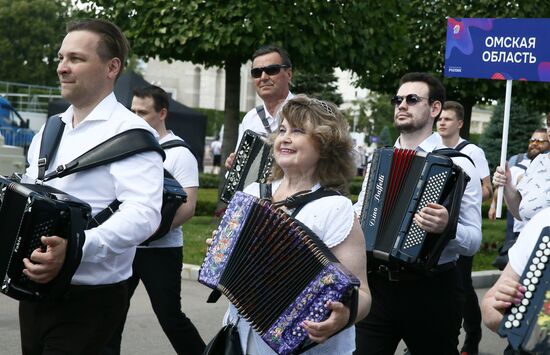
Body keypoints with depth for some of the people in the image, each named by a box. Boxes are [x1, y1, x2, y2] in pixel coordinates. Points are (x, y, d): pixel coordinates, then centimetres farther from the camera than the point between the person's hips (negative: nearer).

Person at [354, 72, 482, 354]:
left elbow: (474, 240, -10)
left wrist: (447, 227, -30)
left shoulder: (458, 165, -5)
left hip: (431, 291, -4)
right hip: (376, 284, 4)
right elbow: (359, 214, 20)